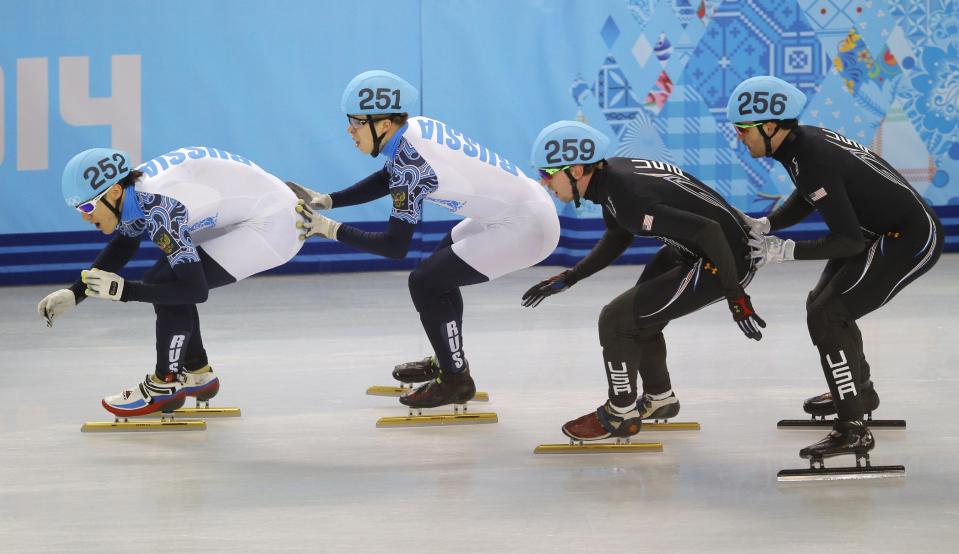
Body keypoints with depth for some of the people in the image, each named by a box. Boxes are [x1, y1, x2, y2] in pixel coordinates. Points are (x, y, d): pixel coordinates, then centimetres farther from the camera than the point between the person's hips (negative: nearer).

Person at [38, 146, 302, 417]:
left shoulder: (159, 207, -28)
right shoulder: (133, 187, -3)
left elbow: (196, 290, -25)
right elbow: (122, 245, 18)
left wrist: (123, 290, -21)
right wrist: (75, 292, 9)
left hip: (273, 222, -9)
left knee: (169, 285, -13)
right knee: (160, 282, 8)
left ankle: (165, 385, 4)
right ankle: (197, 375, 23)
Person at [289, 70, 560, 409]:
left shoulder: (409, 158, -22)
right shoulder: (415, 128, 2)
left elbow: (395, 246, -20)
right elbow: (388, 180, 21)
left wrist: (329, 228, -15)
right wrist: (325, 201, 12)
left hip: (524, 228, -10)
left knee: (425, 283, -4)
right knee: (440, 266, 24)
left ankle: (455, 380, 11)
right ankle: (448, 360, 39)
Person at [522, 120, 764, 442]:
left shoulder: (628, 198, -30)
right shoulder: (610, 174, -1)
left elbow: (708, 231, -31)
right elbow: (617, 240, 17)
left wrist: (736, 298, -26)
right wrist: (567, 279, 14)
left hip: (726, 259, -10)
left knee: (617, 318, -6)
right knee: (639, 311, 25)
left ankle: (621, 415, 11)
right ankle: (659, 398, 43)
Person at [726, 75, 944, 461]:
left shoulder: (812, 161, -29)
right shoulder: (804, 139, -2)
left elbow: (849, 241, -26)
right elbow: (806, 198, 16)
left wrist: (786, 251, -21)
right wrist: (765, 225, 1)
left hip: (910, 240, -10)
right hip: (881, 230, 10)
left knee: (827, 315, -15)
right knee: (823, 305, 21)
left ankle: (852, 429, -13)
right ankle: (858, 390, 44)